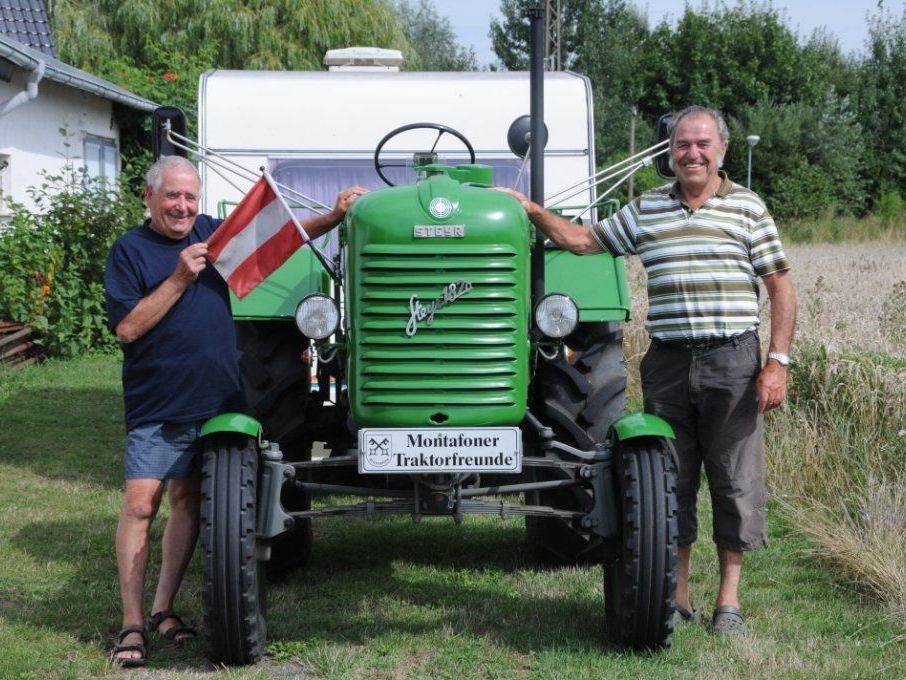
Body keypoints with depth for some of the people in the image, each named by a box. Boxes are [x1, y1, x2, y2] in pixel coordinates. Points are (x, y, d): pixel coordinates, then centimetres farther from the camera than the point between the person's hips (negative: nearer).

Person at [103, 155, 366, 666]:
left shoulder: (212, 232, 8)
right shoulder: (130, 250, -5)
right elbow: (127, 327, -14)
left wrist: (336, 217, -1)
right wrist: (179, 279, -19)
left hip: (217, 399, 5)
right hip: (157, 406, -5)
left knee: (188, 503, 10)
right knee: (141, 505, -9)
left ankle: (165, 609, 21)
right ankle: (132, 623, -2)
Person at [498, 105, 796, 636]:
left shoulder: (748, 208, 2)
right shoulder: (645, 209, 11)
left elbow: (781, 289, 0)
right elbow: (584, 241, 18)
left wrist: (778, 363, -8)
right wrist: (532, 210, 8)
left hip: (733, 360, -3)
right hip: (667, 361, 3)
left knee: (736, 480, 1)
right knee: (670, 478, 6)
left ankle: (729, 601, 11)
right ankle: (677, 597, 16)